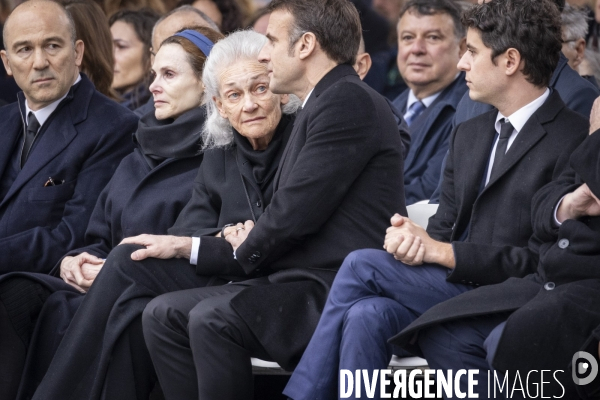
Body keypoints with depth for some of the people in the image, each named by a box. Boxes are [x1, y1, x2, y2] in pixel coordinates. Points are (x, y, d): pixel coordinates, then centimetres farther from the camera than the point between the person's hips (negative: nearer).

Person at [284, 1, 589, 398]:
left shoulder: (573, 141, -9)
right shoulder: (469, 134, 19)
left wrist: (442, 252, -15)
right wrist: (409, 237, -7)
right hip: (451, 288, 7)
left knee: (361, 265, -17)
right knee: (368, 315, -24)